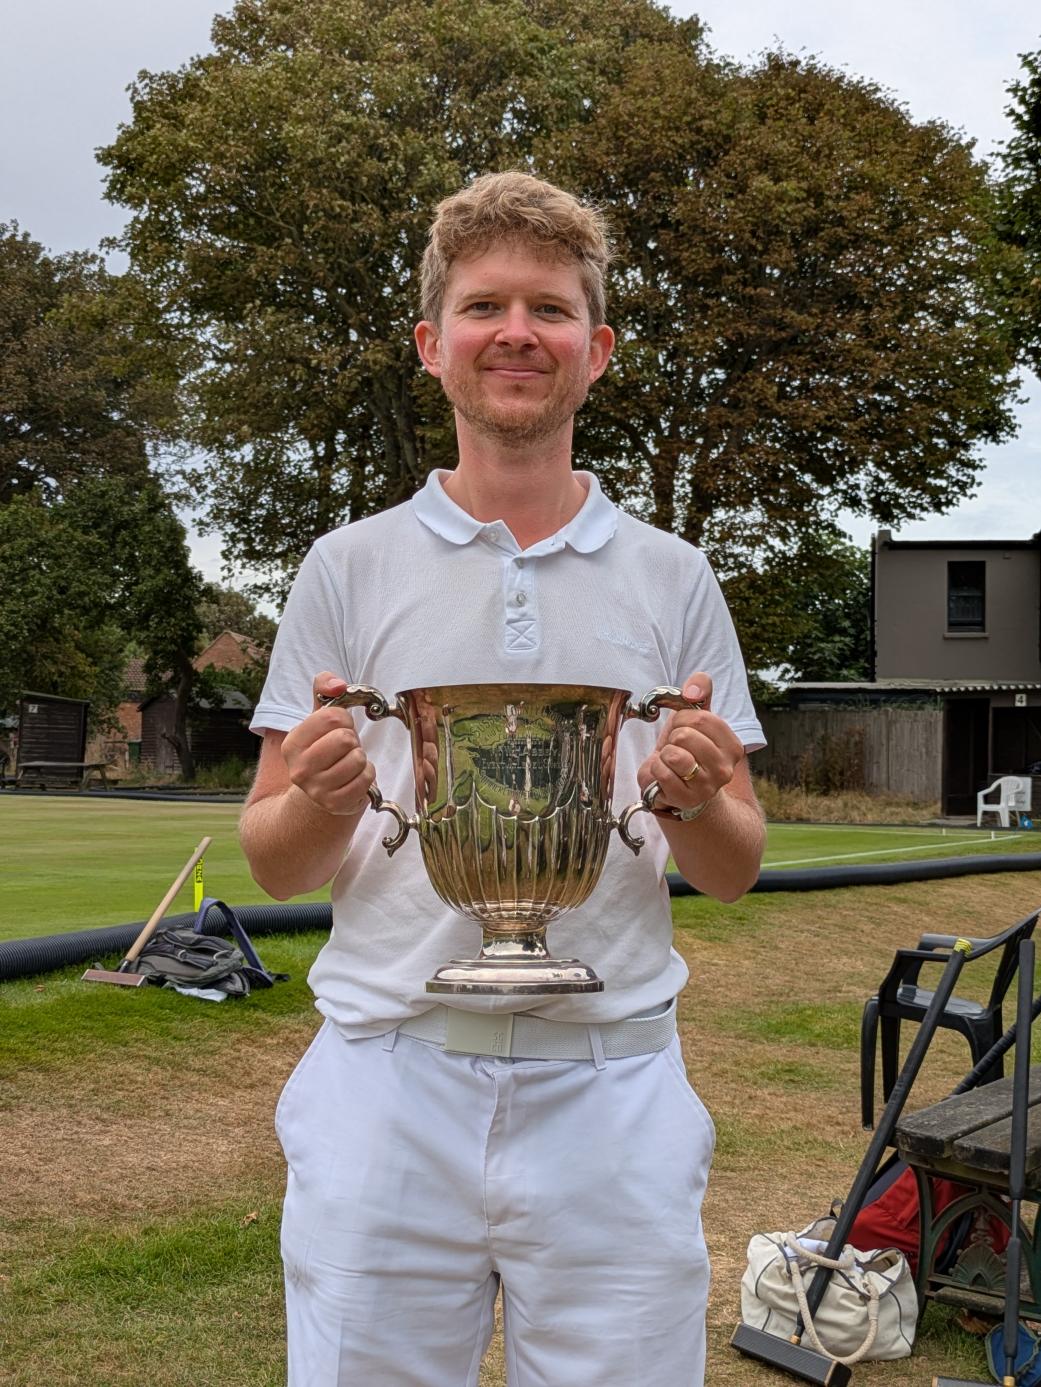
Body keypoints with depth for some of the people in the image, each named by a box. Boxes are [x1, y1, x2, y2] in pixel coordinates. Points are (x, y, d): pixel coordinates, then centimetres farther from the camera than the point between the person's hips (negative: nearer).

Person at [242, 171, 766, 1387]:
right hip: (386, 1082, 0)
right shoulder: (349, 568, 5)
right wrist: (322, 802, -17)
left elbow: (734, 875, 9)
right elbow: (273, 865, 5)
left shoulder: (672, 578, 7)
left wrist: (693, 799, -13)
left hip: (612, 1093, 1)